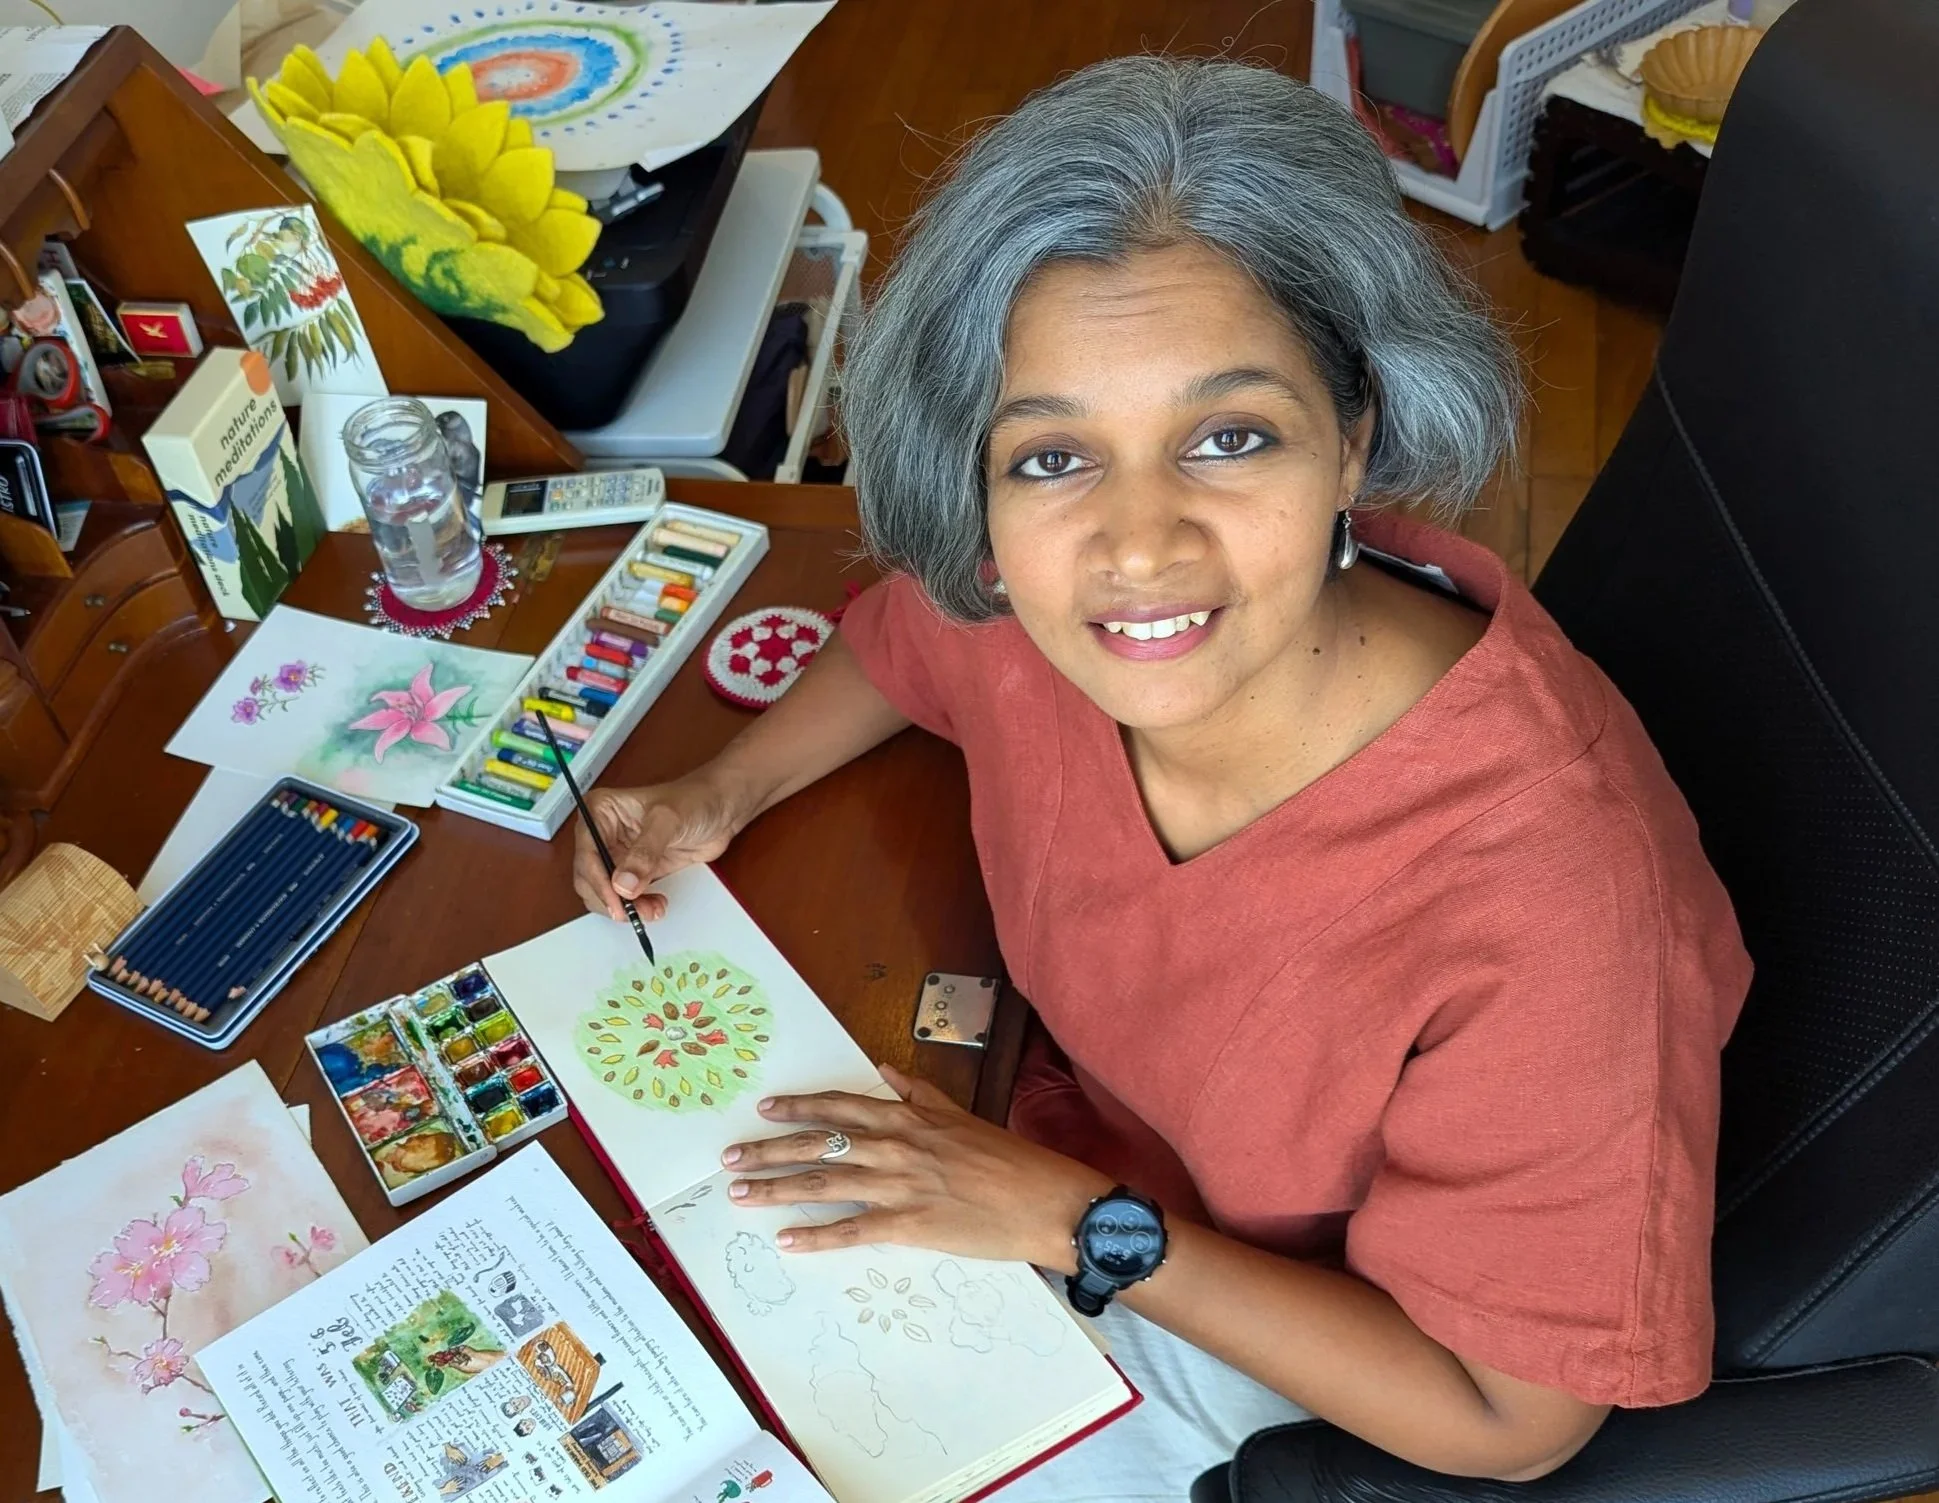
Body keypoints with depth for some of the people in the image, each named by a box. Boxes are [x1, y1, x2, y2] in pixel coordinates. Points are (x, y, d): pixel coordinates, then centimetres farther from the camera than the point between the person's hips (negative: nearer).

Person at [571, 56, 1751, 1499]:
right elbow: (900, 637, 4)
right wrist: (723, 793, -12)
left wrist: (1073, 1221, -25)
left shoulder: (1545, 899, -40)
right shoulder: (1033, 603, -24)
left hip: (1316, 1354, -4)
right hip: (1069, 1135, 5)